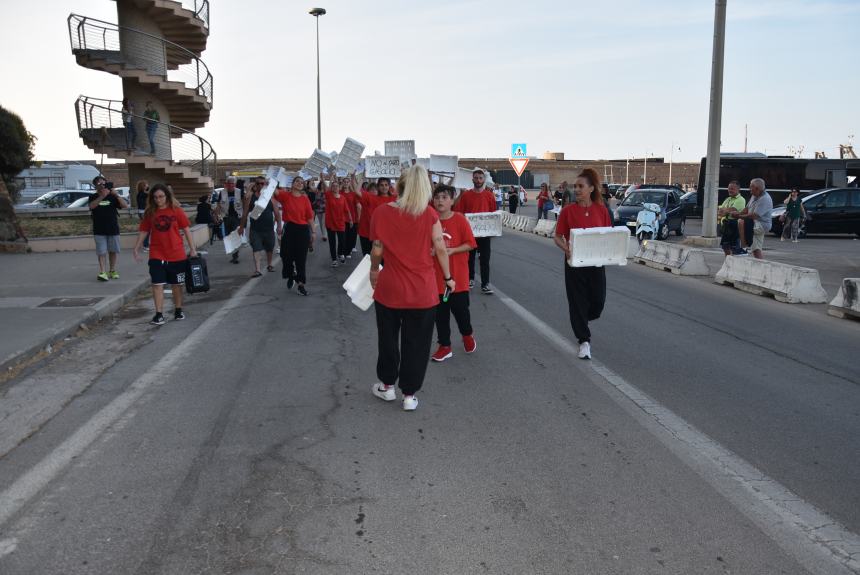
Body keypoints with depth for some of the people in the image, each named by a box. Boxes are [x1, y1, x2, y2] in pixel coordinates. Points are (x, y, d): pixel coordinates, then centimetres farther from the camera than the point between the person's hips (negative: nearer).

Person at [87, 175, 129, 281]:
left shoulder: (112, 196, 5)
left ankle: (112, 271, 21)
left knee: (113, 251, 9)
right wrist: (102, 195, -27)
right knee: (102, 252, -5)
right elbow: (92, 206, -19)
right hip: (99, 230, -2)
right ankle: (102, 272, -8)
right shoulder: (93, 197, 3)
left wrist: (116, 195, -18)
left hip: (113, 229, 2)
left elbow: (125, 206, -6)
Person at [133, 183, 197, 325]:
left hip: (176, 255, 0)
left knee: (176, 284, 12)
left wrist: (192, 249, -2)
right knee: (157, 284, -6)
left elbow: (186, 229, 0)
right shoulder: (150, 213, 2)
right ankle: (159, 314, -3)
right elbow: (143, 231, 8)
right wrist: (136, 249, 4)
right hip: (156, 255, 1)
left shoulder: (176, 210, -3)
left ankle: (178, 310, 27)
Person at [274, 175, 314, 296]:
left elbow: (310, 217, 3)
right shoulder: (285, 195, 1)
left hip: (303, 230, 0)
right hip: (289, 229, 0)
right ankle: (290, 277, 37)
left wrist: (312, 233, 3)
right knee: (287, 256, 8)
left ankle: (301, 284, 13)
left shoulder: (305, 199, 1)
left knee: (301, 258, 4)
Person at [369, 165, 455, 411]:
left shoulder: (382, 212, -8)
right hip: (423, 290, 0)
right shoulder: (430, 214, -8)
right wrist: (448, 277, 9)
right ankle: (409, 394, 19)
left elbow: (377, 250, -3)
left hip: (390, 288, 1)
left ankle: (387, 385, 35)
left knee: (388, 338, 21)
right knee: (416, 343, 11)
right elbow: (440, 249, -5)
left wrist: (374, 270, 17)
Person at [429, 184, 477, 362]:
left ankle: (467, 335, 36)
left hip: (458, 276, -2)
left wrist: (452, 250, -20)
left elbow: (470, 244, -7)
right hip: (436, 276, 3)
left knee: (461, 310, 5)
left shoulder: (460, 219, -9)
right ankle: (445, 346, 22)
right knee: (440, 314, 8)